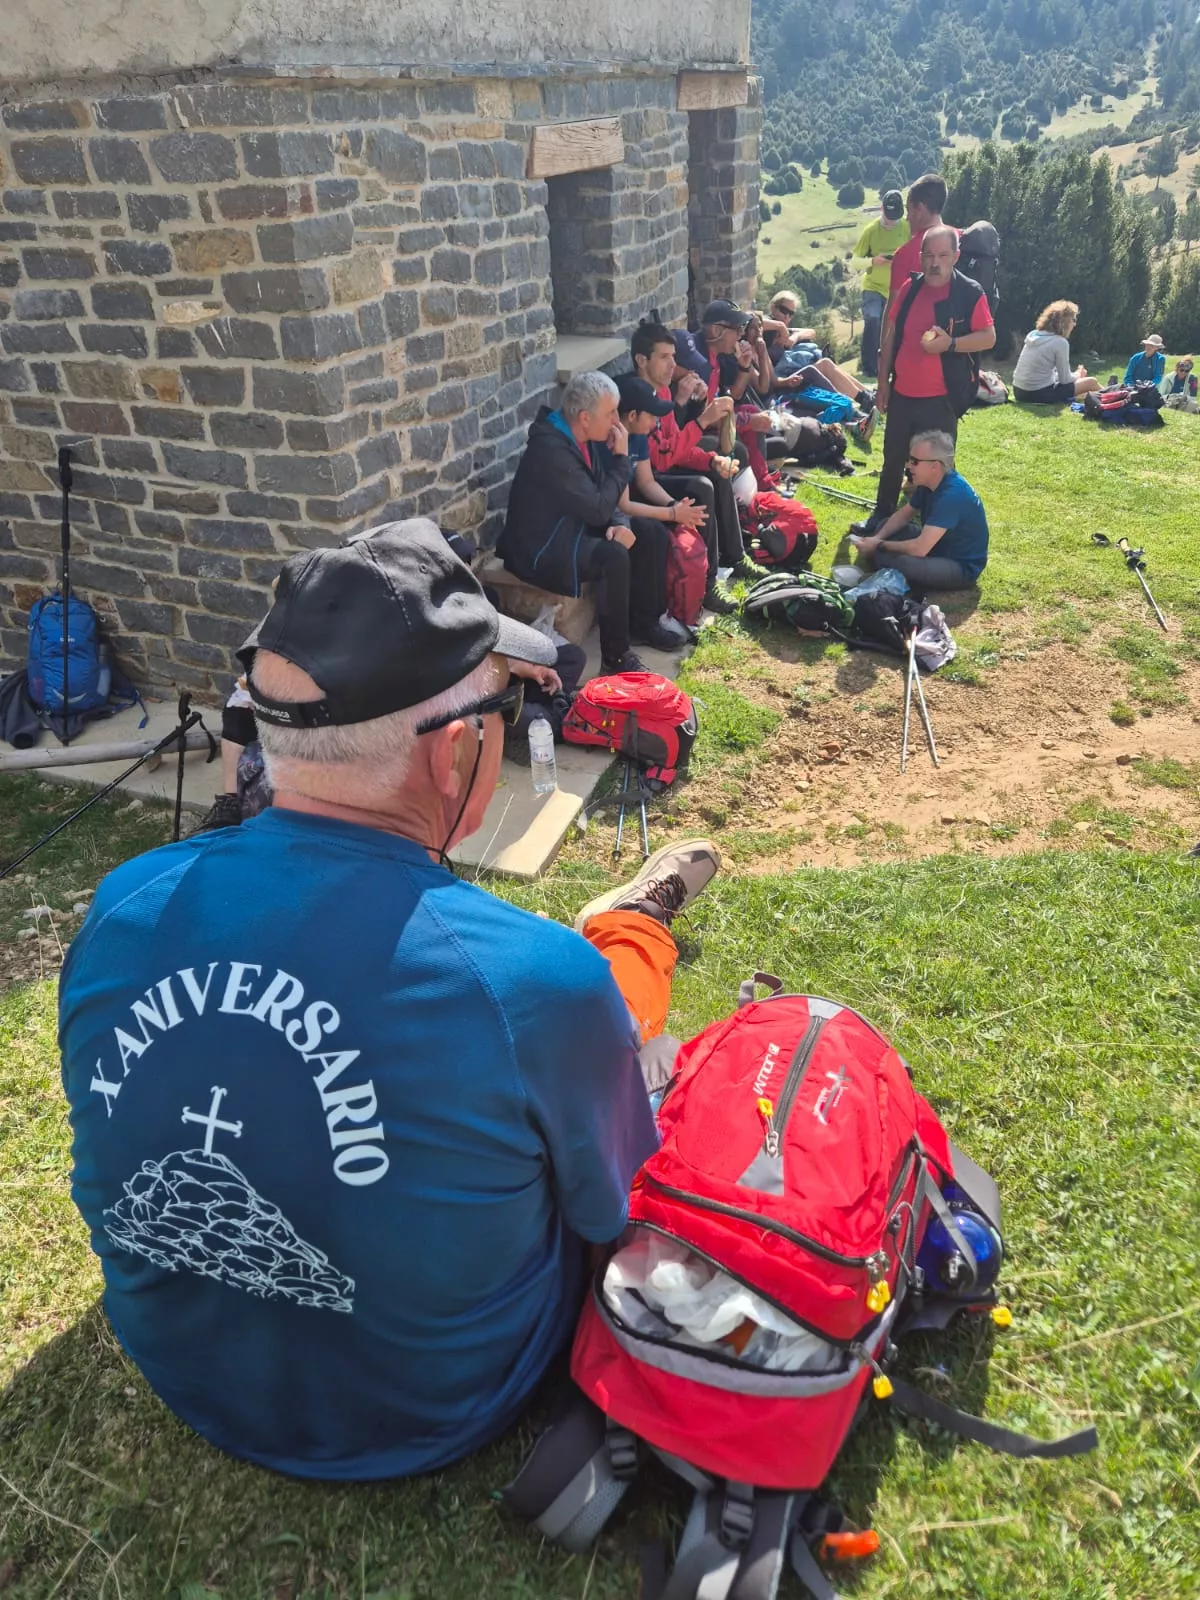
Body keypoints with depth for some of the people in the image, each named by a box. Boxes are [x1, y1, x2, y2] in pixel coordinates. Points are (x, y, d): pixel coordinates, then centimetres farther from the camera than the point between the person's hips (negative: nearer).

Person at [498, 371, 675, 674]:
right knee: (614, 556, -33)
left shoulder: (580, 439, 3)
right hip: (542, 549, -10)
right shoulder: (551, 450, -27)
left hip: (574, 528, 10)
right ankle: (616, 654, -19)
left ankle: (644, 621, 17)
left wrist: (620, 524, -12)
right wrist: (621, 458, -18)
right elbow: (598, 508, -28)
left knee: (653, 535, 5)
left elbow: (602, 498, 10)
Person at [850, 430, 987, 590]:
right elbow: (903, 514, 11)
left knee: (901, 562, -34)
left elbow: (919, 549, -35)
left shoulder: (952, 495, -32)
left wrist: (879, 545, -22)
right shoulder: (929, 482, -4)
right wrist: (877, 538, -7)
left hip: (962, 566, -9)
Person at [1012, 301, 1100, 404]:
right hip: (1039, 394, -8)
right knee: (1092, 382, 7)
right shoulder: (1060, 342, -12)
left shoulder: (1033, 335, 11)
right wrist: (1078, 374, 17)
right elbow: (1065, 379, -6)